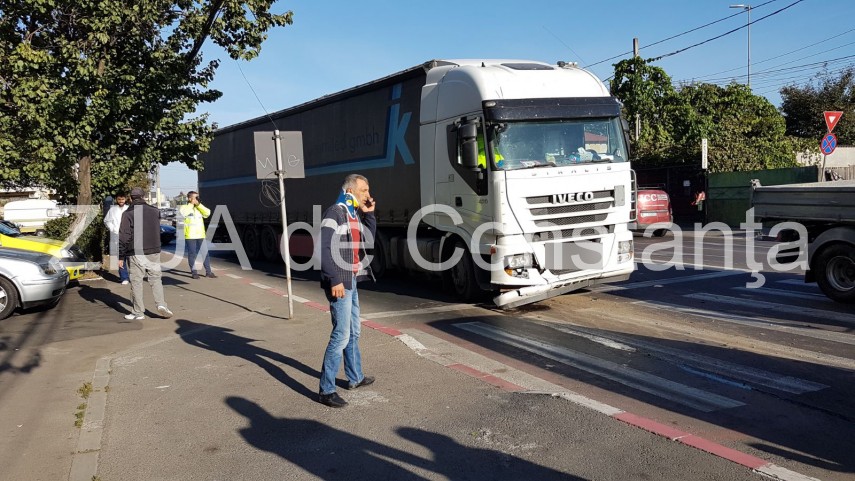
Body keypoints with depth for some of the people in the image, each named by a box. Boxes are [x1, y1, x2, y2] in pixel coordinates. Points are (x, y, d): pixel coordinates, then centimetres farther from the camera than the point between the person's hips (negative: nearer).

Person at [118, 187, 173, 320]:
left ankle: (138, 312, 7)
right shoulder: (155, 211, 6)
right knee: (155, 278, 10)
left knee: (136, 282, 4)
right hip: (153, 252, 3)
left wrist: (121, 256, -3)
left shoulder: (128, 213, -6)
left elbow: (124, 236, -8)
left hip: (135, 253, -3)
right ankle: (161, 304, -7)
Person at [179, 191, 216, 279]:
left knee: (205, 253, 2)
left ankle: (208, 271, 8)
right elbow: (183, 213, -21)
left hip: (200, 235, 4)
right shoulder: (184, 207, 1)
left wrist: (198, 204, -8)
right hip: (190, 235, -4)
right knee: (192, 253, 2)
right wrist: (191, 204, -13)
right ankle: (194, 272, 10)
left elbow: (207, 213, -4)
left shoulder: (200, 208, 13)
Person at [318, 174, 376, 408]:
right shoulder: (335, 212, -13)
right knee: (342, 334, -10)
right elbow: (325, 248, -20)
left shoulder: (355, 214, 13)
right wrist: (334, 280, -24)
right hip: (340, 282, -9)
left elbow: (370, 239, 14)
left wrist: (369, 214, 5)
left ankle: (355, 377, 32)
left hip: (351, 281, 9)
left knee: (354, 332, 18)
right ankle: (326, 390, -3)